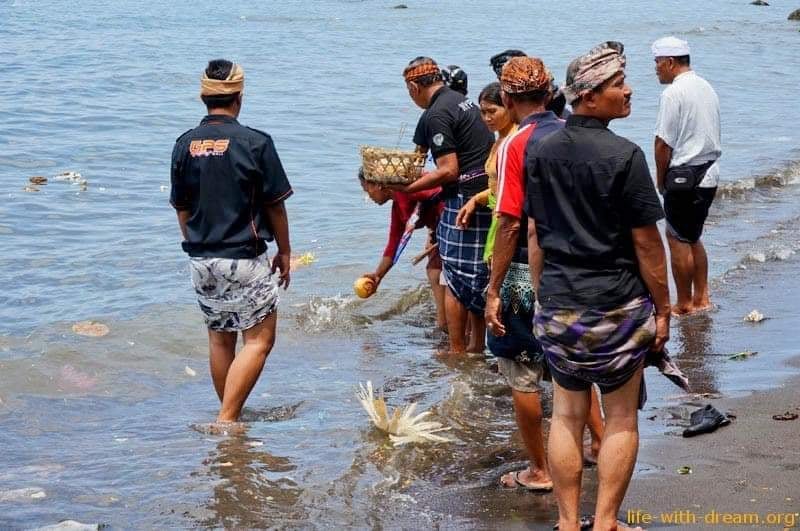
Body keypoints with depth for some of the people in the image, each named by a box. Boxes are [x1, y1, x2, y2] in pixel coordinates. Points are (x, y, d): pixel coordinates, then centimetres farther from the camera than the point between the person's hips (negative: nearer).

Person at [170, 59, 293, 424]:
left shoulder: (185, 145, 2)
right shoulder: (255, 143, -12)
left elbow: (181, 209, 10)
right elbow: (275, 206, -6)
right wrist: (284, 252, 7)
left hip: (201, 259, 6)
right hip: (244, 258, -5)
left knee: (219, 339, 16)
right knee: (259, 339, 1)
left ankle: (229, 415, 24)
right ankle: (227, 419, -8)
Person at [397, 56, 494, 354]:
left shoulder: (436, 115, -14)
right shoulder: (461, 101, 16)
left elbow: (448, 171, -19)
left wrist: (407, 188, -13)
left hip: (466, 199, -9)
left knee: (456, 278, -1)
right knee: (478, 276, 16)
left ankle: (457, 351, 4)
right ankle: (477, 345, 23)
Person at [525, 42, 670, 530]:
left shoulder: (540, 152, 2)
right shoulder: (623, 156, -15)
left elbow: (534, 235, 7)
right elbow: (646, 241, -12)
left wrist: (544, 297, 16)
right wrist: (663, 308, -3)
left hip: (558, 306, 5)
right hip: (618, 306, -5)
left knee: (567, 414, 13)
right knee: (622, 418, 8)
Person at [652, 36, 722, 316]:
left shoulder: (673, 93, -15)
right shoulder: (706, 88, 12)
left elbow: (663, 143, -16)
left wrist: (660, 178, -2)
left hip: (685, 175, -9)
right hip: (710, 173, 9)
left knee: (678, 240, 1)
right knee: (692, 237, 19)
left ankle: (684, 304, 8)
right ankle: (701, 298, 23)